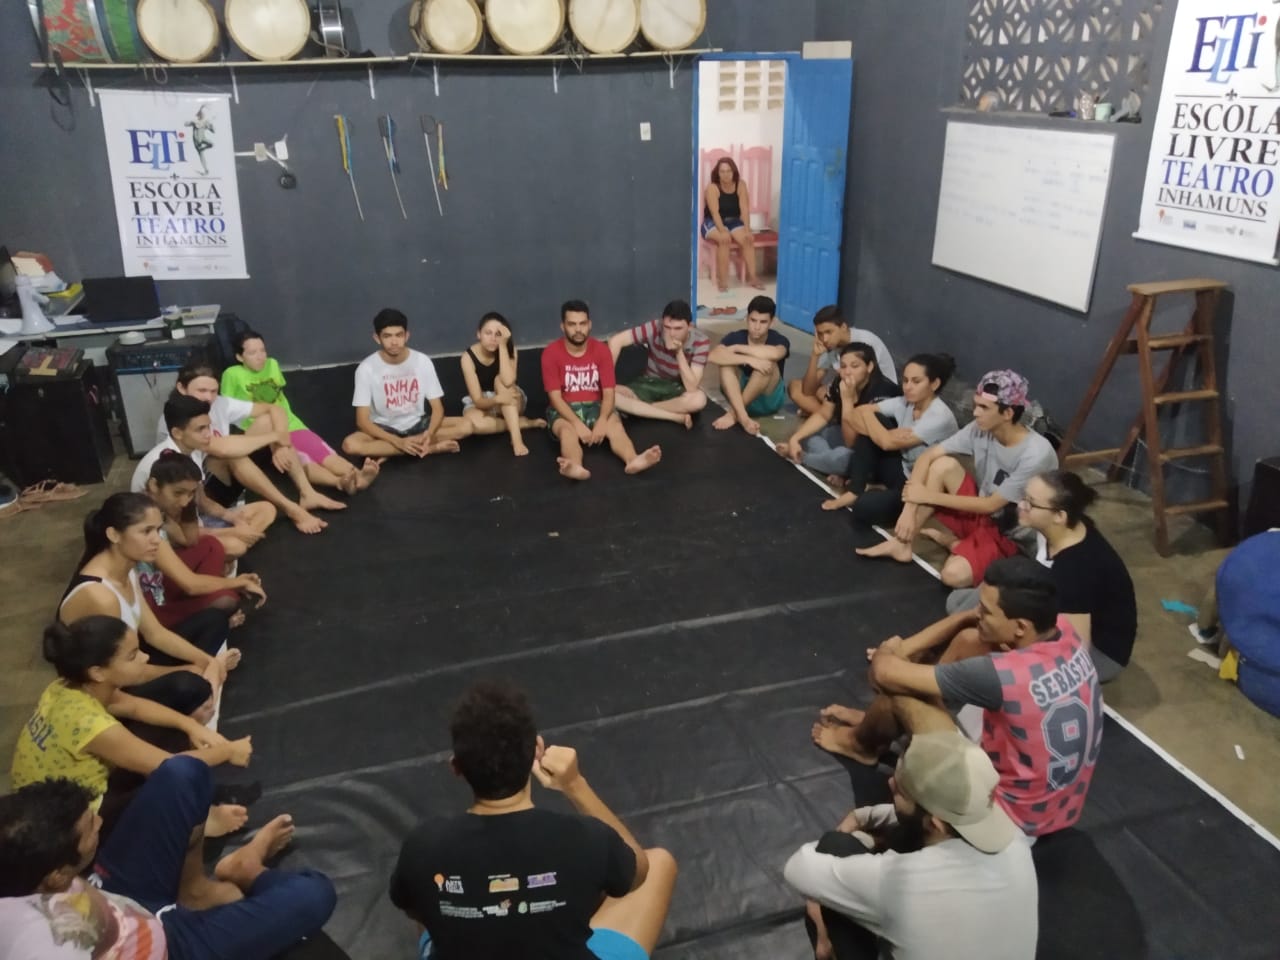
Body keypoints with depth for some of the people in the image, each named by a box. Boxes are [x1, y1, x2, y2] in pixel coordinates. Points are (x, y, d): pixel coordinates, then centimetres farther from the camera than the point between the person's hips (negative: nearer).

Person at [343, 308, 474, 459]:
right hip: (384, 429, -1)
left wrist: (429, 433, -30)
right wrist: (398, 441, -31)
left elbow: (437, 408, -7)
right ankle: (432, 448, -28)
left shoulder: (422, 361, -10)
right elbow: (362, 421, -17)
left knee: (466, 426, -20)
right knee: (350, 444, -34)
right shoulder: (367, 368, -16)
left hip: (417, 424, 1)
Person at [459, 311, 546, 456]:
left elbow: (508, 382, -36)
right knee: (475, 423, -37)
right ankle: (523, 423, -17)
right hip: (481, 403, -1)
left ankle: (516, 437, -40)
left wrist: (503, 346, -36)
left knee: (500, 380, -33)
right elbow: (478, 401, -23)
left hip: (510, 403, 1)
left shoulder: (509, 349, -16)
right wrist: (497, 399, -45)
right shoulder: (468, 357, -19)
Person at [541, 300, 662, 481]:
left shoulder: (601, 350, -2)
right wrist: (578, 424, -28)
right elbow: (555, 396, -13)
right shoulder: (551, 352, -8)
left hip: (595, 406, 2)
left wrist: (602, 421, -27)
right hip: (564, 410, -2)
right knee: (567, 430, -37)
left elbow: (608, 393, -7)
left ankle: (633, 460, -60)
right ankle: (575, 467, -68)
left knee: (615, 424, -31)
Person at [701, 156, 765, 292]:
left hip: (733, 221, 4)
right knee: (724, 240, -34)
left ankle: (752, 276, -19)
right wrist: (723, 231, -38)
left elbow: (744, 209, -10)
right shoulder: (712, 188, -14)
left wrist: (747, 229, -25)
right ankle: (722, 280, -30)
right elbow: (715, 212, -24)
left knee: (748, 239, -24)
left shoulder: (740, 185, -3)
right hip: (713, 223, -4)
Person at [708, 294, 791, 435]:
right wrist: (748, 359, -40)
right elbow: (713, 356, -29)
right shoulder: (735, 337, -10)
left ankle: (733, 413, -26)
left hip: (768, 399, -1)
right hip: (736, 396, 2)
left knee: (767, 363, -29)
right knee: (726, 361, -25)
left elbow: (775, 353, -39)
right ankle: (743, 417, -40)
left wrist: (738, 348, -29)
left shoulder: (779, 340, -13)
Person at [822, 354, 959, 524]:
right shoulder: (903, 403, -5)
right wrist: (889, 433, -25)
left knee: (865, 507, -31)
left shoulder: (940, 417, -25)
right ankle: (854, 491, -8)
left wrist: (867, 413, -12)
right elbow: (856, 414, -9)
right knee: (875, 420, -13)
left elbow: (888, 443, -28)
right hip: (902, 471, 7)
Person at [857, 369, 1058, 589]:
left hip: (1010, 532, -6)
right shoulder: (979, 429, -10)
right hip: (979, 513, 6)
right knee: (943, 464, -20)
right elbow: (927, 456, -11)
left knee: (954, 575, -34)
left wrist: (929, 496, -20)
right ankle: (902, 544, -11)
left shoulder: (1037, 454, -27)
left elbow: (991, 505, -23)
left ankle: (954, 542, 3)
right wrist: (909, 509, -22)